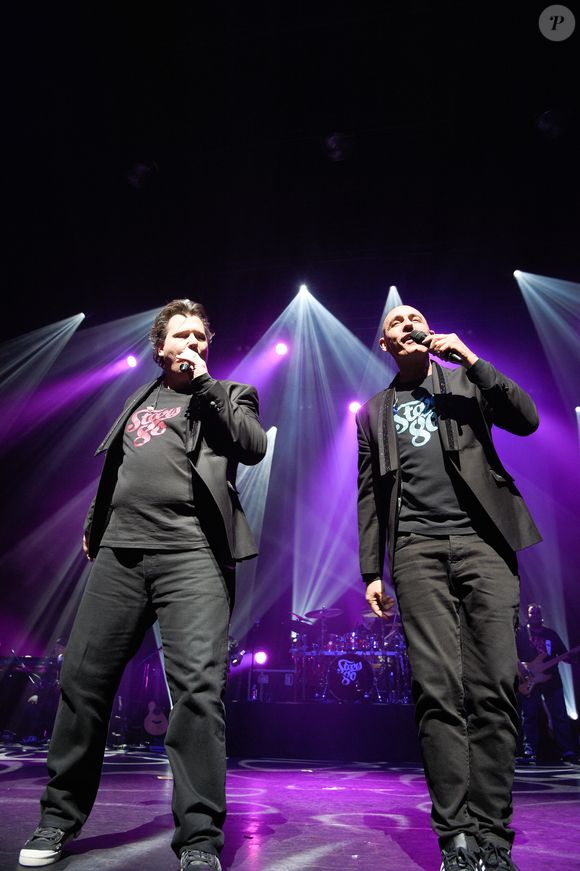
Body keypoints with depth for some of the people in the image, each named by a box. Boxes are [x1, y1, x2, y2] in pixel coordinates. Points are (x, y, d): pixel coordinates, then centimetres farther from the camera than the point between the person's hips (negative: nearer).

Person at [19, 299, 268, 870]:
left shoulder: (227, 396, 12)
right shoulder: (140, 400, 24)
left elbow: (254, 447, -7)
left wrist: (204, 384, -8)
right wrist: (95, 525, 23)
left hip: (192, 556, -4)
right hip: (121, 553, 5)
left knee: (199, 686, -13)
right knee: (82, 679, 6)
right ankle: (60, 817, 25)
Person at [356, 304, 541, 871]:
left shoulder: (466, 381, 18)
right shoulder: (374, 411, 19)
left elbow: (526, 420, 3)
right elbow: (369, 495, 15)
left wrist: (472, 361, -2)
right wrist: (371, 571, 7)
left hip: (482, 539, 0)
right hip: (417, 548, 1)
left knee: (494, 687, -5)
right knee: (439, 690, -7)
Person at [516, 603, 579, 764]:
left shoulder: (551, 634, 14)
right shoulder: (520, 633, 4)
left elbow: (565, 655, 12)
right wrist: (520, 666, -16)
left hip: (552, 680, 3)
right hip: (529, 682, -3)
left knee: (560, 717, 1)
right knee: (529, 717, -2)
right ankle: (530, 752, 2)